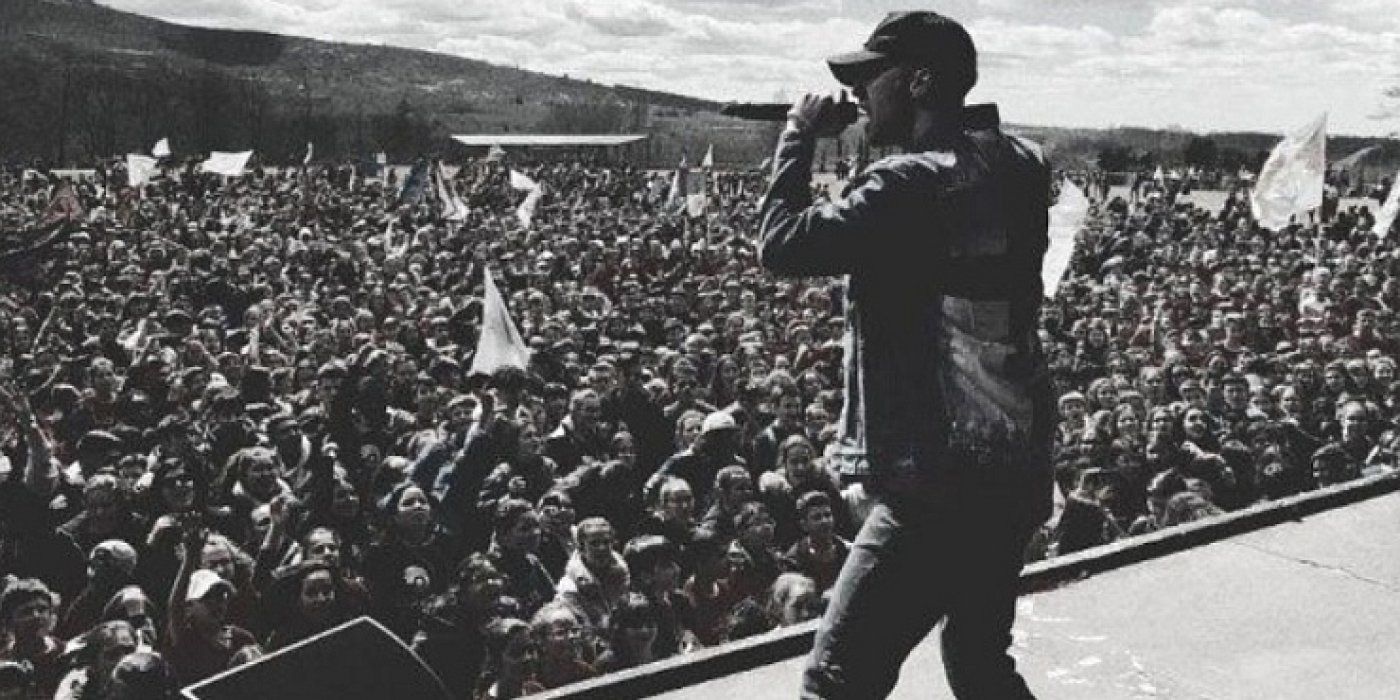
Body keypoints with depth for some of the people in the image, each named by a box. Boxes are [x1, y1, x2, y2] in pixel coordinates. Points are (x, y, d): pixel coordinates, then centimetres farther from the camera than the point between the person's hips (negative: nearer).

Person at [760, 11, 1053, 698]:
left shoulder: (912, 186, -19)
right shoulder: (1018, 165, 6)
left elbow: (784, 245, -19)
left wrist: (798, 137, -5)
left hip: (940, 485, -9)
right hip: (1015, 475, 9)